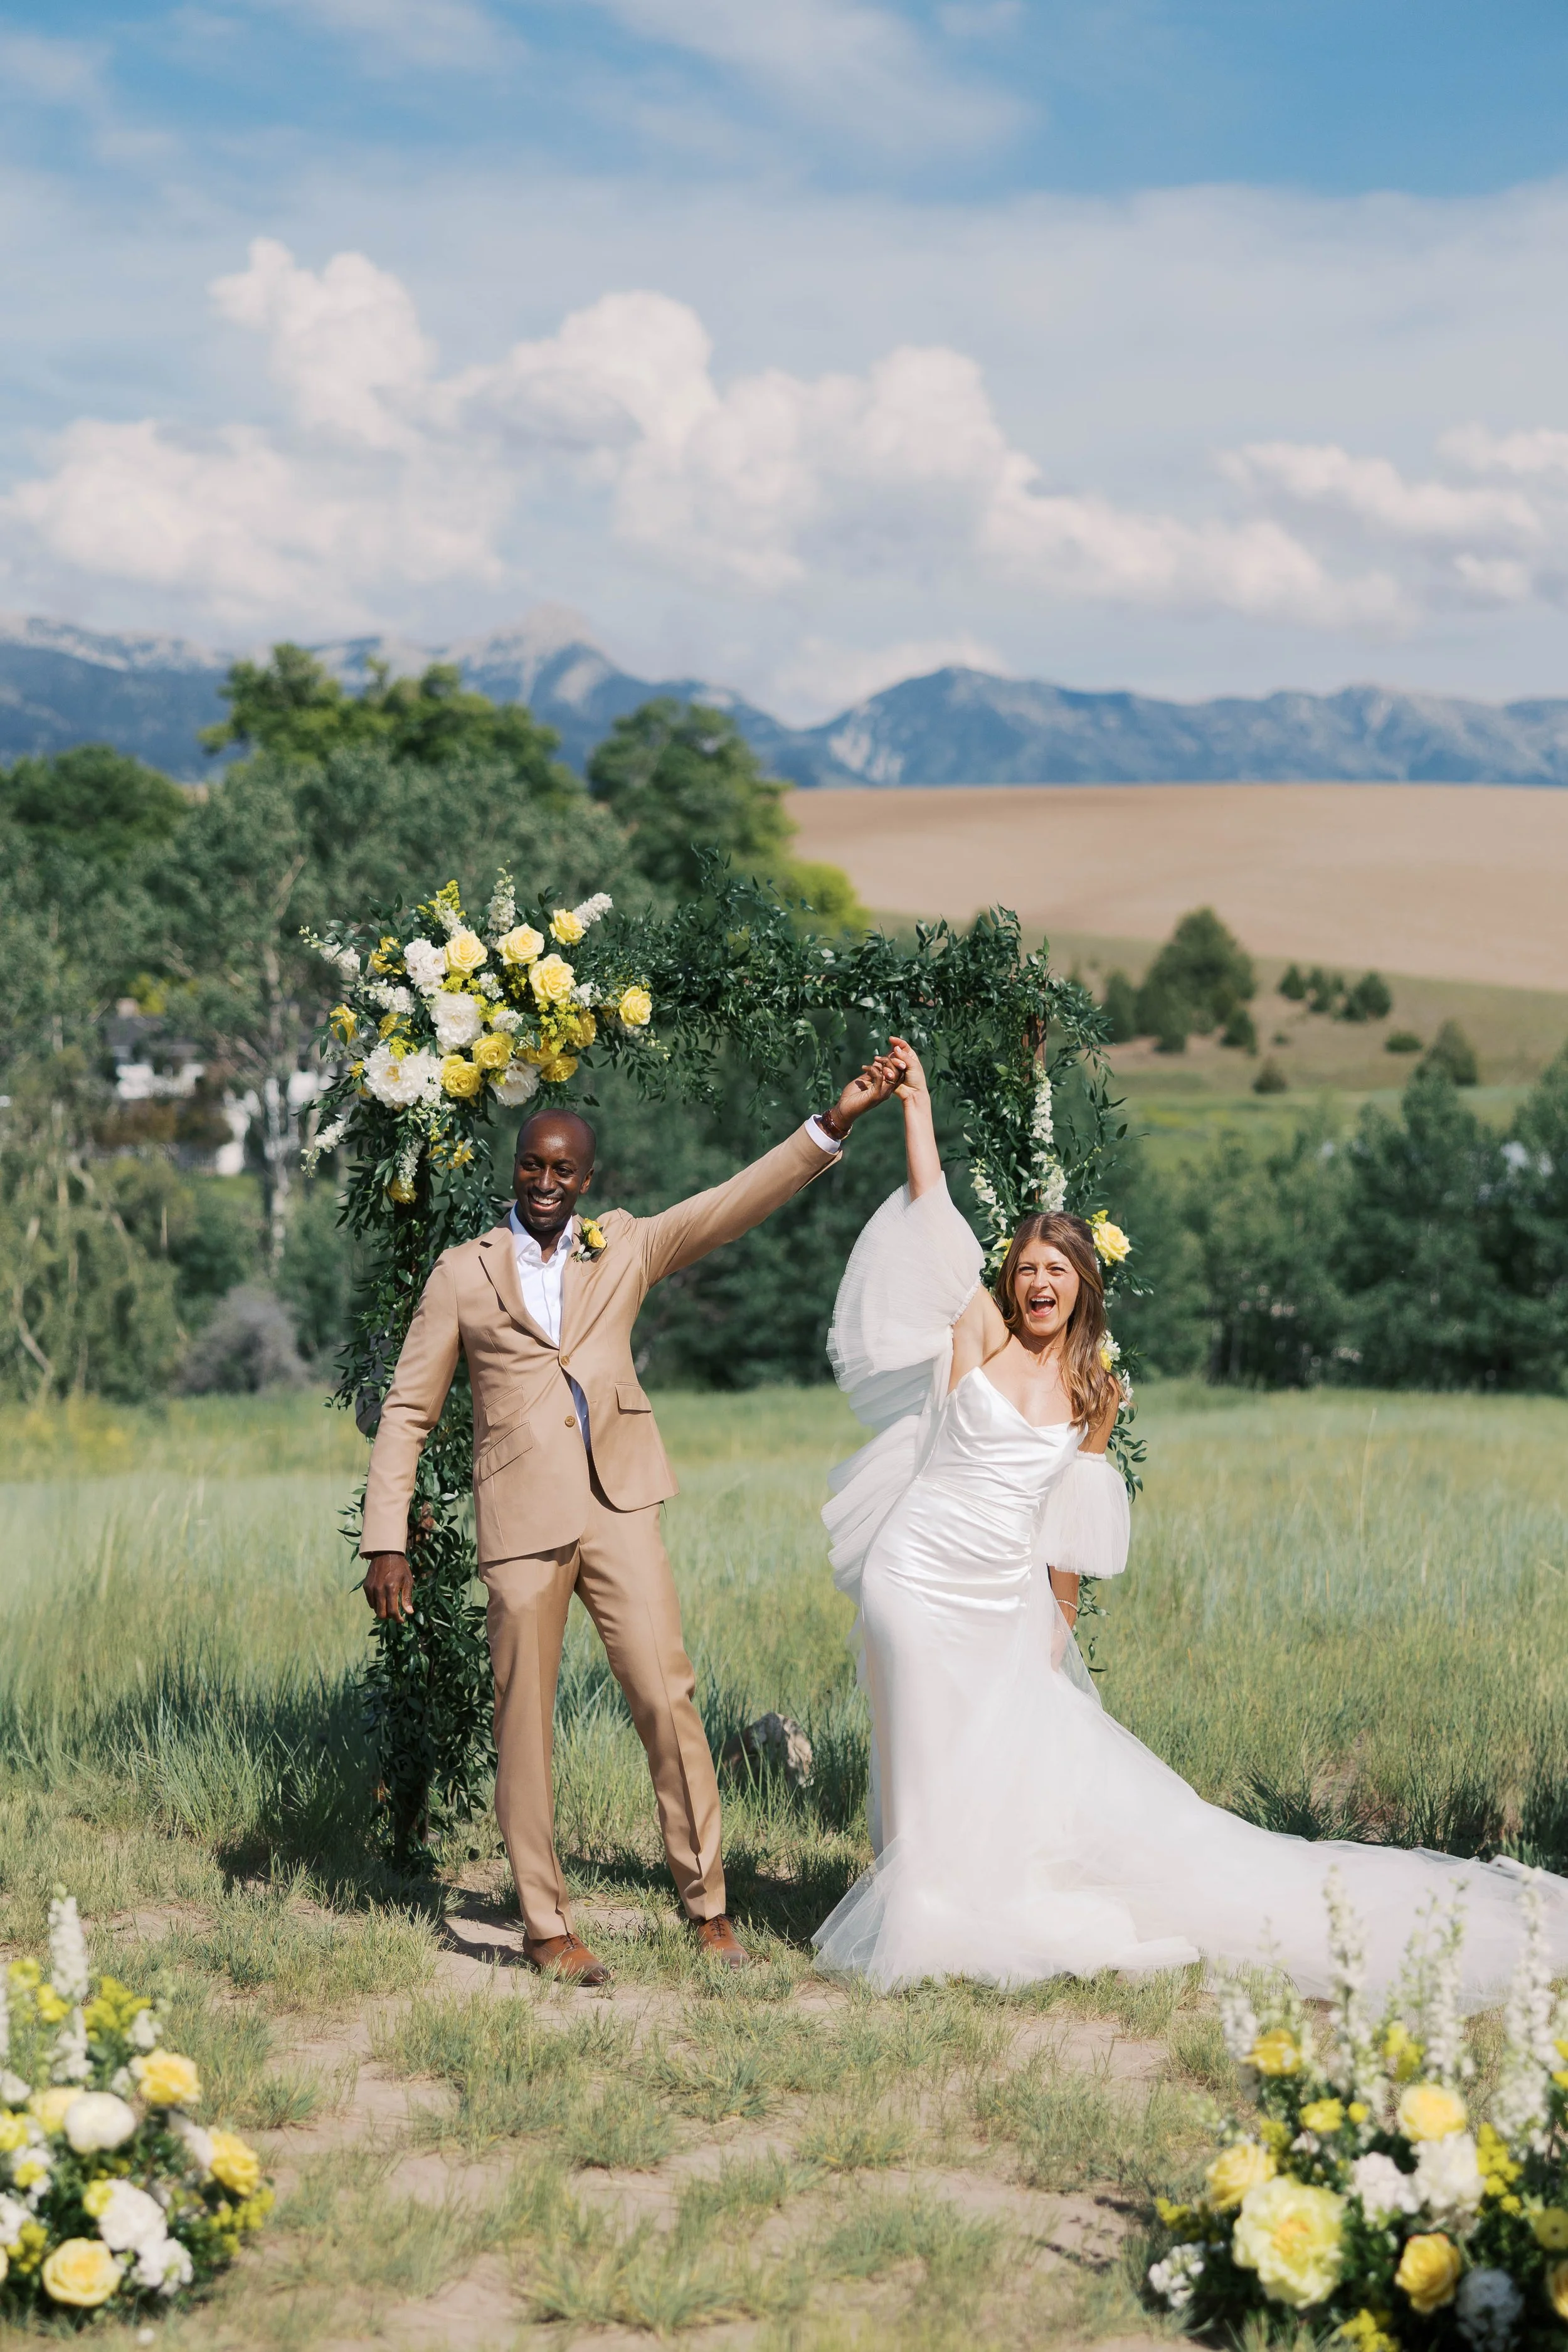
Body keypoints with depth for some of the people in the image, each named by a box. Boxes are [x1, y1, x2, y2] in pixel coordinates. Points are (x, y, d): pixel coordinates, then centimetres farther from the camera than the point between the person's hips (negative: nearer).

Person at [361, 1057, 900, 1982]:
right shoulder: (464, 1273, 8)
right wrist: (387, 1541, 1)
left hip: (619, 1508, 1)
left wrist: (835, 1123, -10)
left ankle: (708, 1905, 7)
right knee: (525, 1726, 4)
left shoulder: (627, 1248, 12)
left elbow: (739, 1201, 2)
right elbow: (408, 1411, 8)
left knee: (669, 1702, -3)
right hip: (521, 1521, -1)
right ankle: (546, 1926, 15)